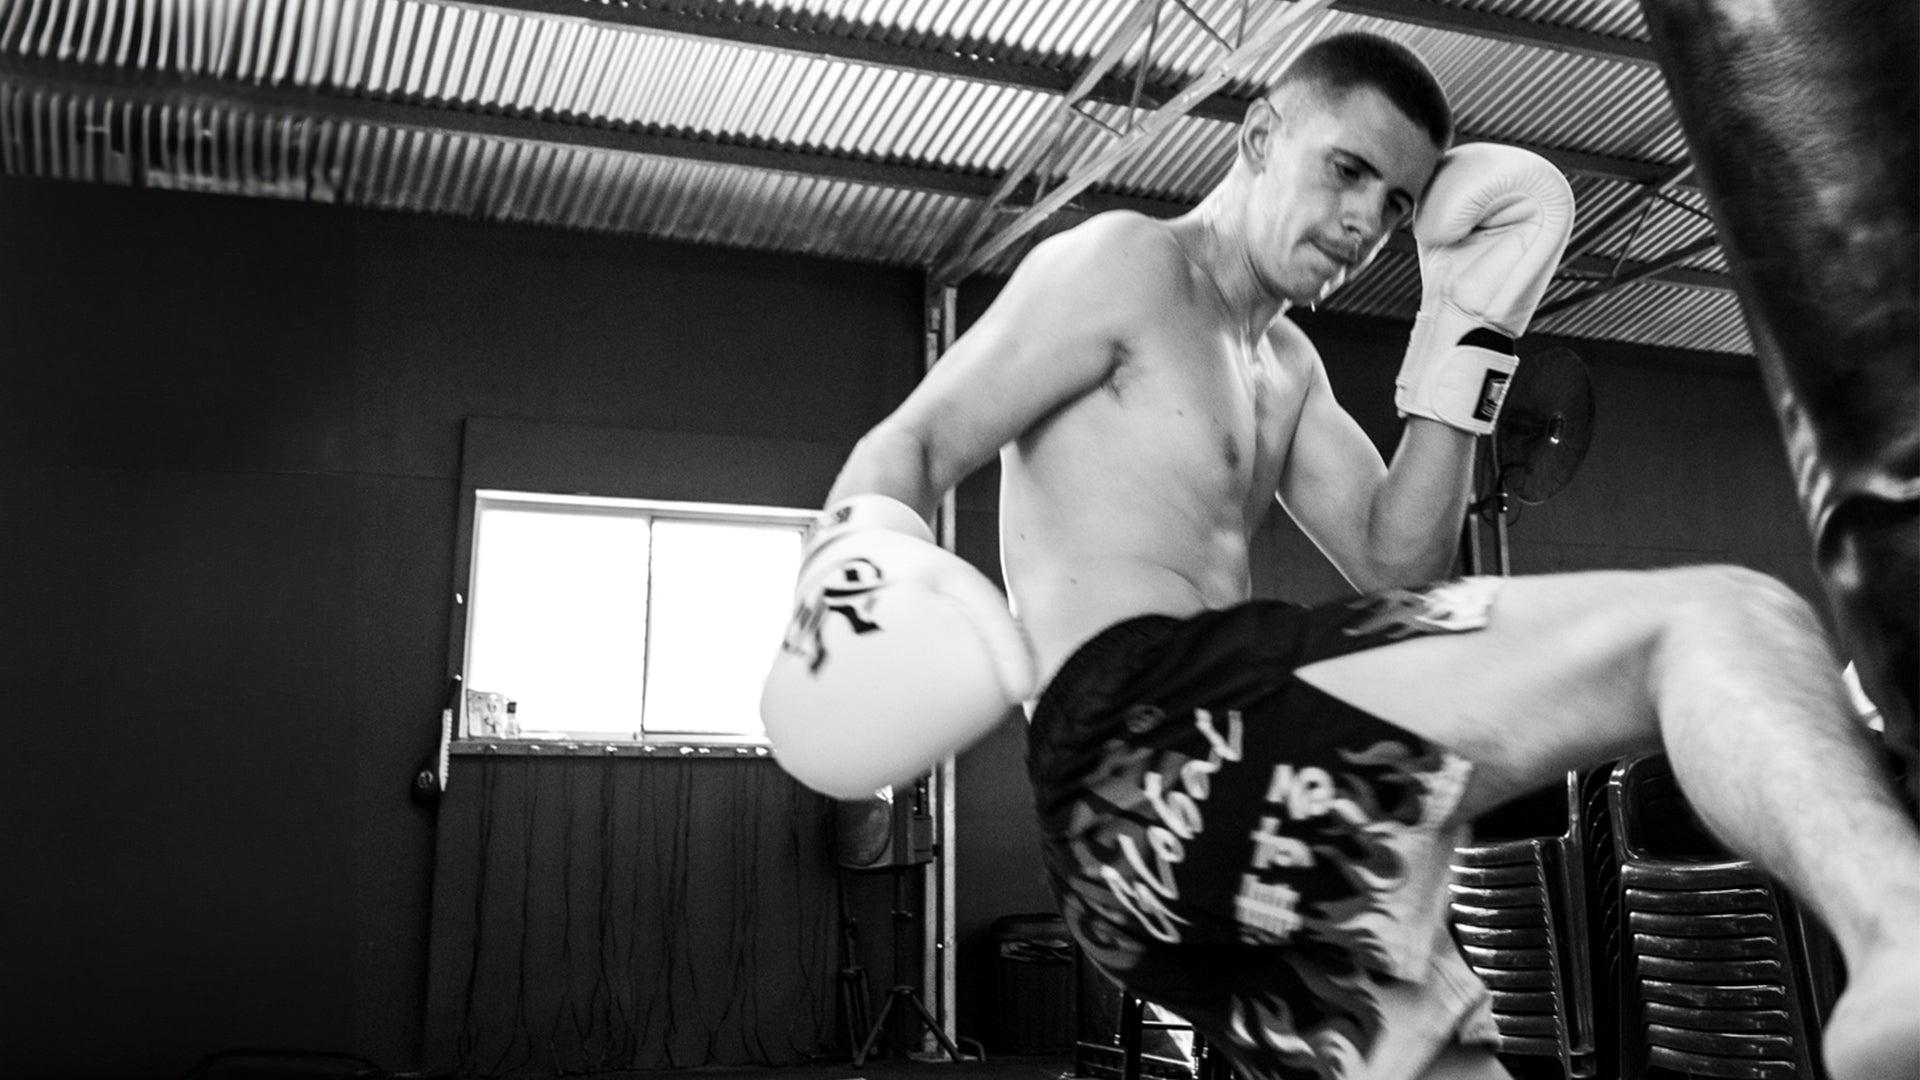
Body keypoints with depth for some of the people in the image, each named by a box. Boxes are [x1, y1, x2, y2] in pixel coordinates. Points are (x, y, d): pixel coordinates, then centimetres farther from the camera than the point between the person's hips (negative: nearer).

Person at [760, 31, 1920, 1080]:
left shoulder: (1288, 364, 28)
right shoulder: (1124, 267, 3)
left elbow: (1399, 569, 17)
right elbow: (905, 452, -3)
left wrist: (1464, 330, 12)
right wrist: (864, 562, -25)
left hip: (1224, 769, 10)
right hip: (1147, 735, -10)